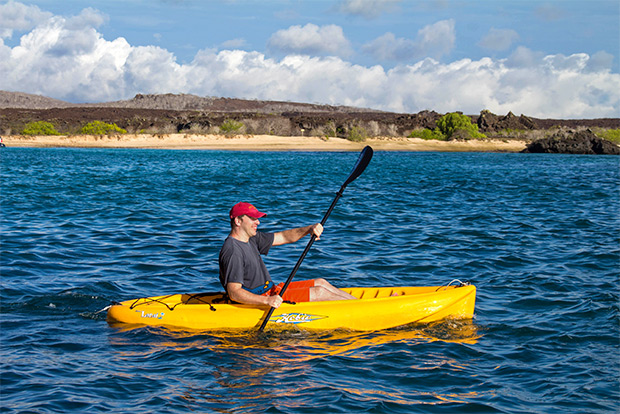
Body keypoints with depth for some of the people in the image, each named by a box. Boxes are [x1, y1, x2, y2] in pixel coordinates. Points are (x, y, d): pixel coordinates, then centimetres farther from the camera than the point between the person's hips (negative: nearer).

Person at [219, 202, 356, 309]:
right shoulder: (232, 251, -23)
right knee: (319, 292, -8)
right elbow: (234, 293, -28)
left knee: (320, 282, 12)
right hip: (257, 300, -10)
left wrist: (309, 229, -6)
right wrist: (267, 300, -37)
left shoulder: (251, 238, 8)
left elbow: (284, 237, 12)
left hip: (270, 290, 10)